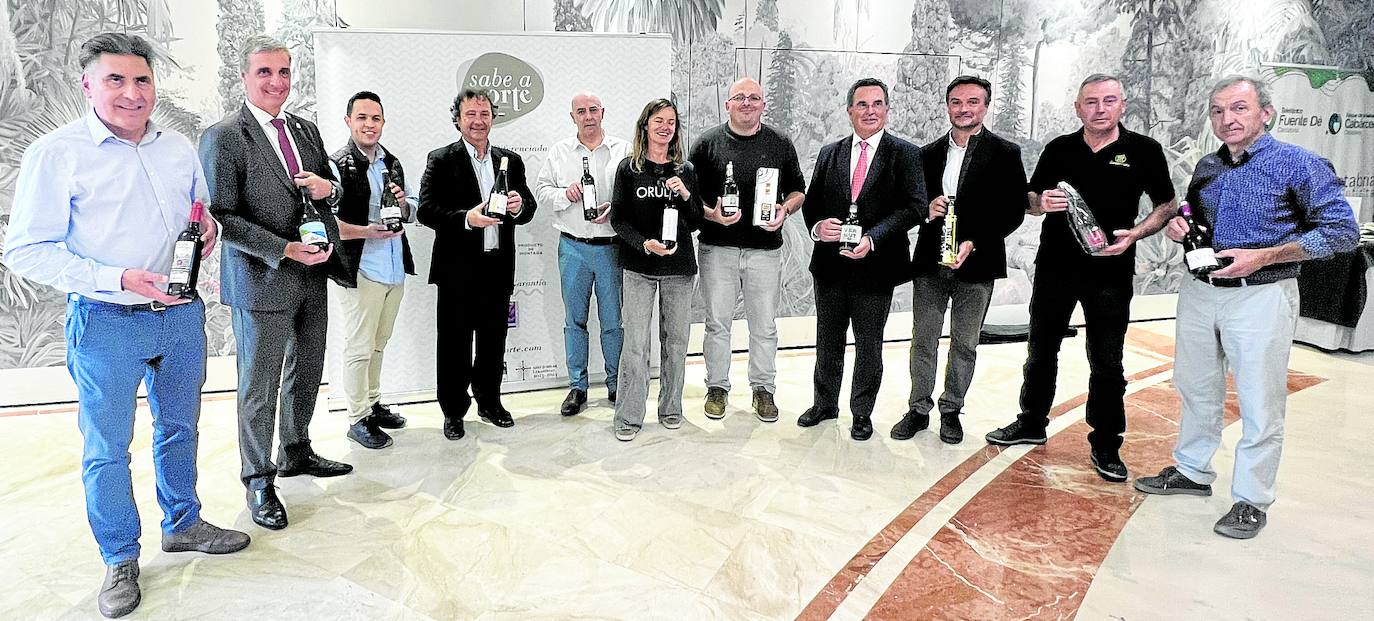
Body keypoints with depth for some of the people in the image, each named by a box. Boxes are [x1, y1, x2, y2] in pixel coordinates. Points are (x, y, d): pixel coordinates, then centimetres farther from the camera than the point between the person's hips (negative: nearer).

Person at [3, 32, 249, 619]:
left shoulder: (178, 147, 5)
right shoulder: (56, 153, -12)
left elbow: (200, 213, 20)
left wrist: (209, 228, -5)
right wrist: (117, 279, -24)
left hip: (181, 313, 5)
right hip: (107, 324, -5)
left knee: (179, 427, 19)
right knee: (106, 448, 7)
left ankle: (183, 525, 39)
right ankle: (120, 560, 26)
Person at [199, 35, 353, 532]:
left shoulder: (306, 129, 10)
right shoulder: (223, 138, -10)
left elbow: (328, 190, 19)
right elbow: (222, 216, -14)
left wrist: (330, 188, -6)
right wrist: (284, 249, -23)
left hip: (312, 278, 7)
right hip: (262, 282, -6)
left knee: (305, 375, 20)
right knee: (259, 387, 5)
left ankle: (296, 453, 39)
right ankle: (259, 481, 21)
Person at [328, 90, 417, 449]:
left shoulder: (392, 163, 12)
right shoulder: (337, 165, -10)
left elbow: (410, 213, 21)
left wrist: (404, 203, -1)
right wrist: (367, 232, -24)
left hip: (394, 269, 7)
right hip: (360, 271, -7)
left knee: (378, 344, 19)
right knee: (359, 349, 2)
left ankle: (372, 403, 33)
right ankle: (358, 419, 14)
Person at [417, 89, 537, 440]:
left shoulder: (511, 161, 11)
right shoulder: (441, 161, -2)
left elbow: (528, 209, 10)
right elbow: (426, 210, -10)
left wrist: (519, 206, -13)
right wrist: (466, 218, -25)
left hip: (498, 268, 4)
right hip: (458, 270, -4)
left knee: (493, 342, 15)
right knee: (454, 344, 5)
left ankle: (489, 402, 32)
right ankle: (453, 411, 19)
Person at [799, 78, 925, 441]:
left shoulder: (905, 154, -3)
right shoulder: (830, 153, 9)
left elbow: (913, 206, -12)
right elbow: (811, 201, 10)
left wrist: (872, 239, -22)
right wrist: (817, 226, -13)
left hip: (874, 266, -3)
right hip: (830, 265, 4)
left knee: (868, 344, 9)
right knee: (828, 339, 16)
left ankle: (862, 413, 25)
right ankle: (825, 404, 33)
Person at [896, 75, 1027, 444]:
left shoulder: (1005, 153, -1)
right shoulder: (928, 154, 9)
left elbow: (1014, 210, -5)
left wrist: (974, 243, -16)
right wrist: (925, 210, -10)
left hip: (976, 264, -2)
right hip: (929, 262, 3)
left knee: (964, 344, 9)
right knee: (923, 340, 7)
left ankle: (951, 410, 23)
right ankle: (919, 410, 19)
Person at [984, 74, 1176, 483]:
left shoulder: (1143, 151, -1)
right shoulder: (1059, 149, 5)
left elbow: (1167, 205, 5)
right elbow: (1030, 199, 12)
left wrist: (1135, 233, -13)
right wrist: (1042, 203, -12)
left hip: (1110, 272, -3)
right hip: (1054, 266, 3)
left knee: (1107, 364, 3)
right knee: (1041, 351, 13)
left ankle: (1105, 446, 16)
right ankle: (1031, 424, 30)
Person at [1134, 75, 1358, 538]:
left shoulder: (1299, 164, -8)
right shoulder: (1207, 168, 10)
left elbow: (1343, 232, -11)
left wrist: (1263, 257, -19)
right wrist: (1178, 225, 3)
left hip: (1261, 296, -6)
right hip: (1199, 291, 6)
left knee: (1260, 403, 0)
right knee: (1195, 389, 16)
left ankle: (1251, 501, 12)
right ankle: (1192, 472, 32)